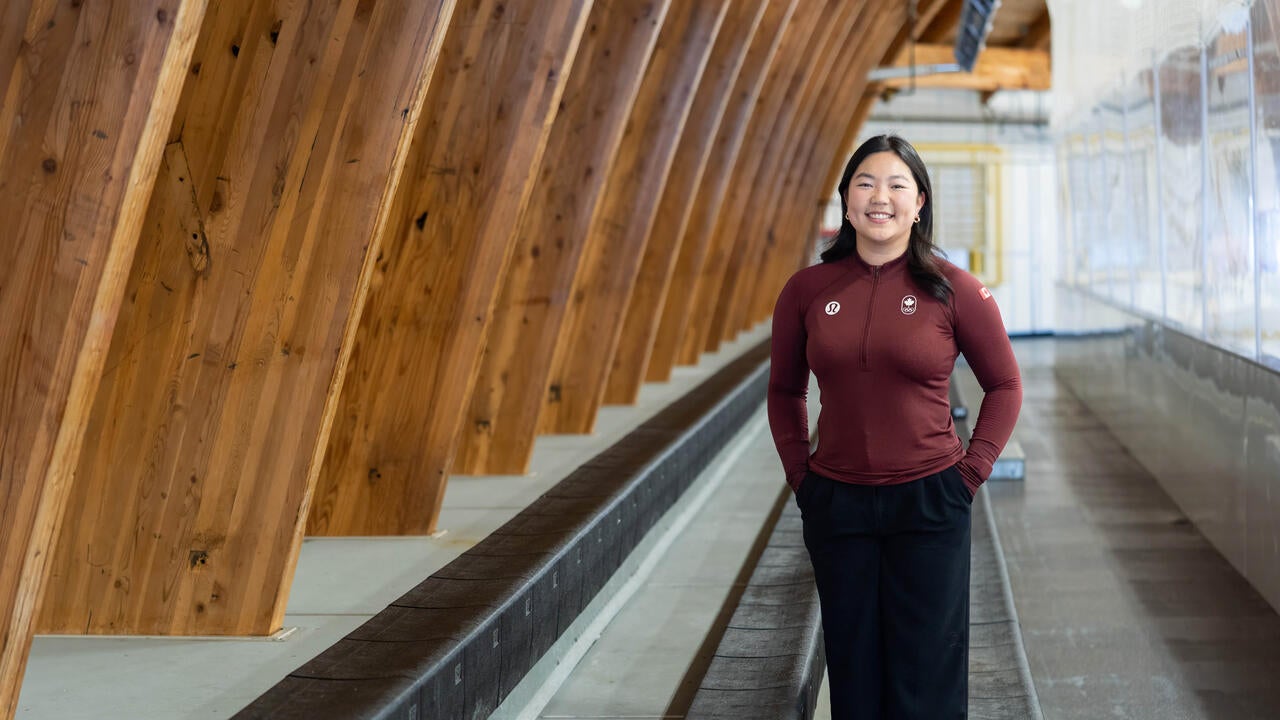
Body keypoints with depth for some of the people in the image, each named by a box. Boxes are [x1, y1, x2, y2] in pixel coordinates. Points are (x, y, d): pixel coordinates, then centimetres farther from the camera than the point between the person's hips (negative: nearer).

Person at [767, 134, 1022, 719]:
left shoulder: (952, 289, -5)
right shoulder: (807, 290, 1)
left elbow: (1005, 386, 5)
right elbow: (784, 391, 15)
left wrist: (971, 471, -1)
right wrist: (799, 473, 7)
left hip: (929, 503, -2)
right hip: (836, 506, 2)